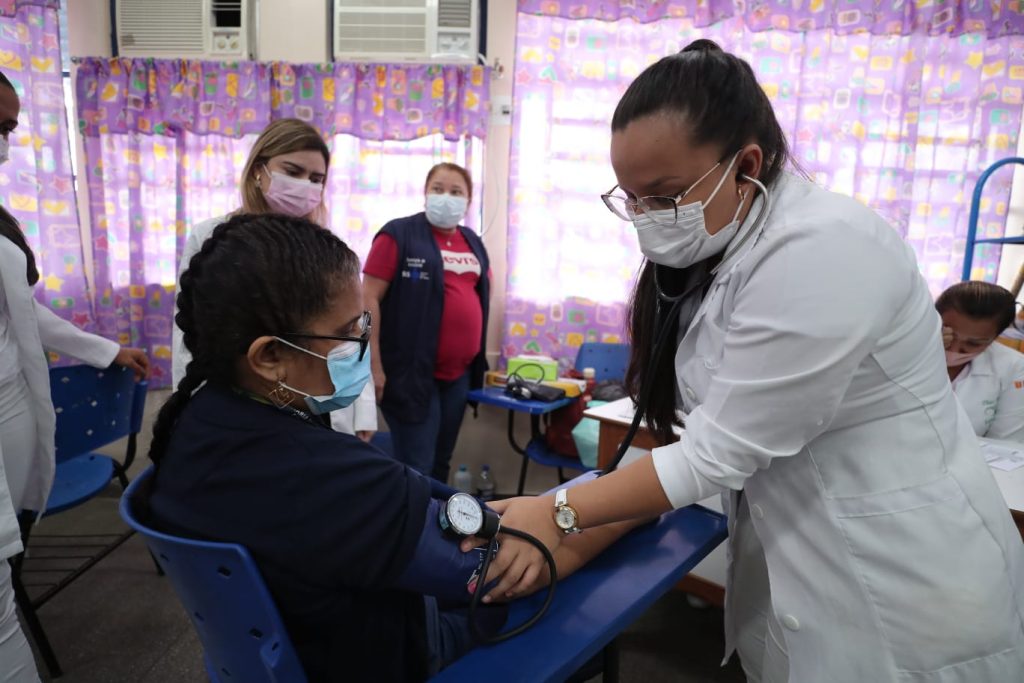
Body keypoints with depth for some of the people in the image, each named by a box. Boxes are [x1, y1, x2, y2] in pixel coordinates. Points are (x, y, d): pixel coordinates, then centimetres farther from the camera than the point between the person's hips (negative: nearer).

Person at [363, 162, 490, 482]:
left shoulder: (473, 243, 11)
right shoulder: (399, 234, -8)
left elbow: (484, 294, 22)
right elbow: (369, 298, -12)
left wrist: (480, 358, 16)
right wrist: (374, 365, -17)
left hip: (460, 373, 6)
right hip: (412, 371, -6)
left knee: (441, 463, 17)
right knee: (415, 469, -2)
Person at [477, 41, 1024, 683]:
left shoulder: (823, 252, -28)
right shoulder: (712, 248, 0)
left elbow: (718, 453, -25)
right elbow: (704, 426, 0)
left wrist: (559, 515, -17)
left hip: (903, 590, -7)